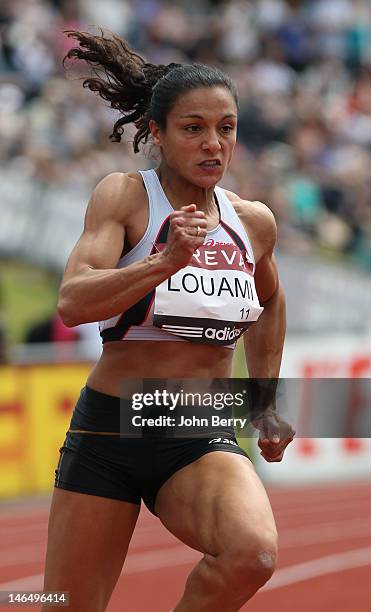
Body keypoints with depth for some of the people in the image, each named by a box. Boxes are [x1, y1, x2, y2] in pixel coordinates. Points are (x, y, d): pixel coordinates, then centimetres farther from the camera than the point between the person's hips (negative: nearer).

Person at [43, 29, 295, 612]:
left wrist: (266, 403, 26)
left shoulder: (254, 221, 6)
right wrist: (167, 261, -36)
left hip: (204, 442, 2)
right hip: (108, 432, -2)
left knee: (253, 553, -30)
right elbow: (72, 302, -23)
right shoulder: (124, 196, -7)